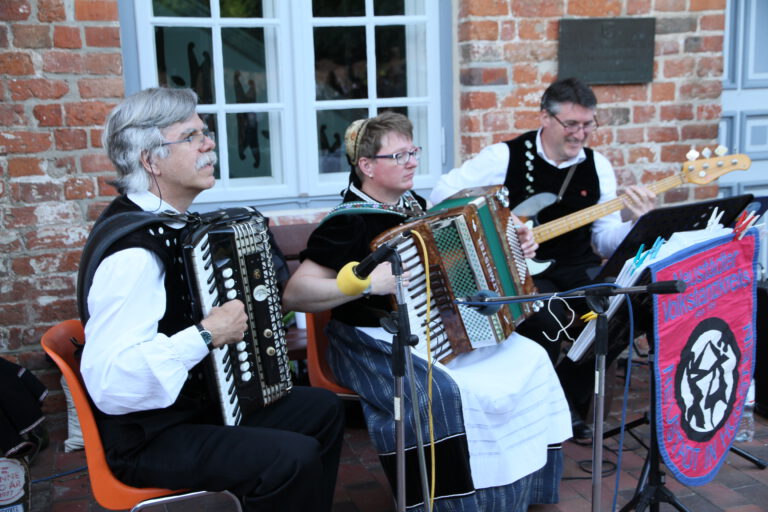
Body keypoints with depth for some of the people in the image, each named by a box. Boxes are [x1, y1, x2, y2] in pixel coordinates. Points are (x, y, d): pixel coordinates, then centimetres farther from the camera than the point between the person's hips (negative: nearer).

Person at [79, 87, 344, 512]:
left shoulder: (166, 222, 5)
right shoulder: (132, 250, -26)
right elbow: (109, 382, -35)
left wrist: (260, 330, 11)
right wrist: (207, 335, -31)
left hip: (199, 400, 10)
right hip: (148, 439, -10)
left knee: (323, 410, 12)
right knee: (294, 458, -24)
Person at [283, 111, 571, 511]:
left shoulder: (415, 204, 8)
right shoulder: (348, 223, -16)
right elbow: (294, 293, -21)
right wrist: (368, 283, -32)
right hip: (379, 344, -8)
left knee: (529, 359, -2)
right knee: (444, 395, -33)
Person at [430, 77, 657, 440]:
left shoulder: (597, 166, 6)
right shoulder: (507, 156, -6)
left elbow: (605, 243, 6)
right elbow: (443, 194, -6)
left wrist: (632, 222, -16)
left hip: (577, 269, 5)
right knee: (546, 319, -33)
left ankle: (570, 399, 2)